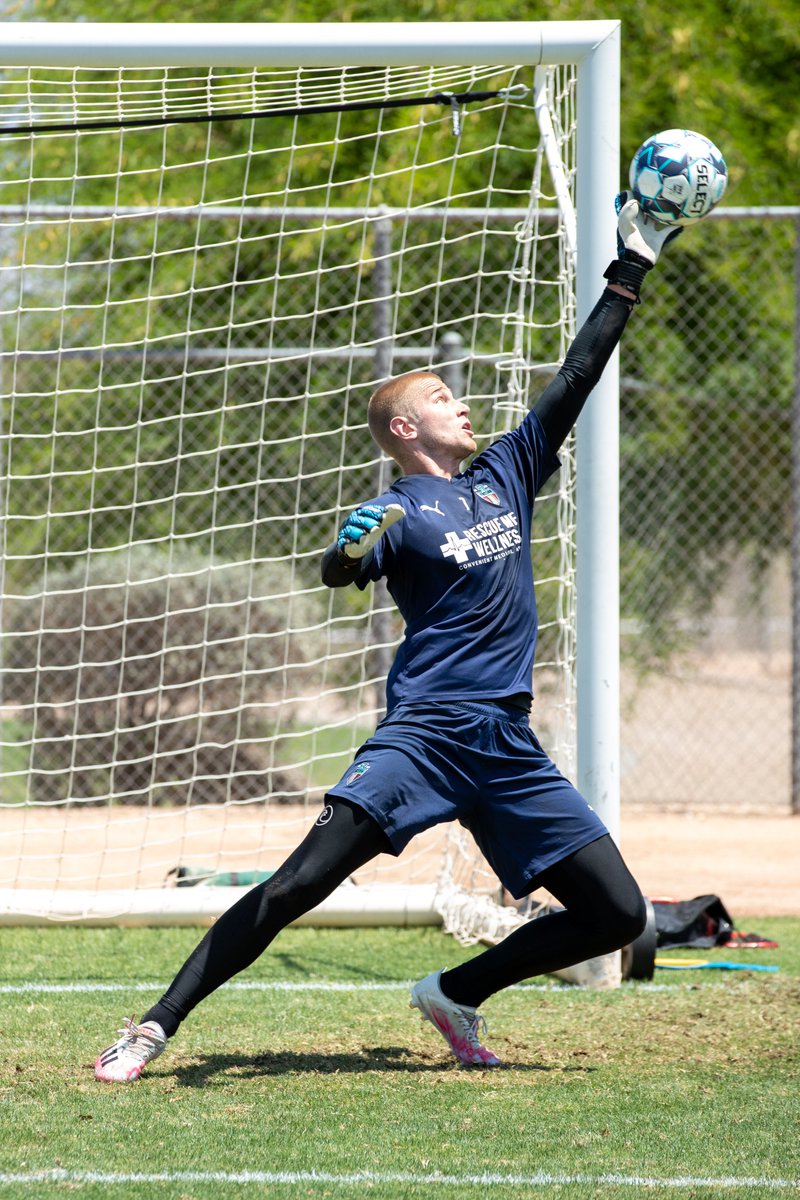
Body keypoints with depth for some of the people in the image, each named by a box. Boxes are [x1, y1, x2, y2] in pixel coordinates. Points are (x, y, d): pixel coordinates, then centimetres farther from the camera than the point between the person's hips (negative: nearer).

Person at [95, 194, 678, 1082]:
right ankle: (154, 1027, -13)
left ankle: (456, 995, 18)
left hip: (509, 746, 6)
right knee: (297, 887, -17)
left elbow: (577, 378, 19)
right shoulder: (400, 513, -3)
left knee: (617, 917, 3)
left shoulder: (506, 474, 15)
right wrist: (351, 550, -46)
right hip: (424, 733, -6)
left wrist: (631, 269, 20)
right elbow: (338, 573, -23)